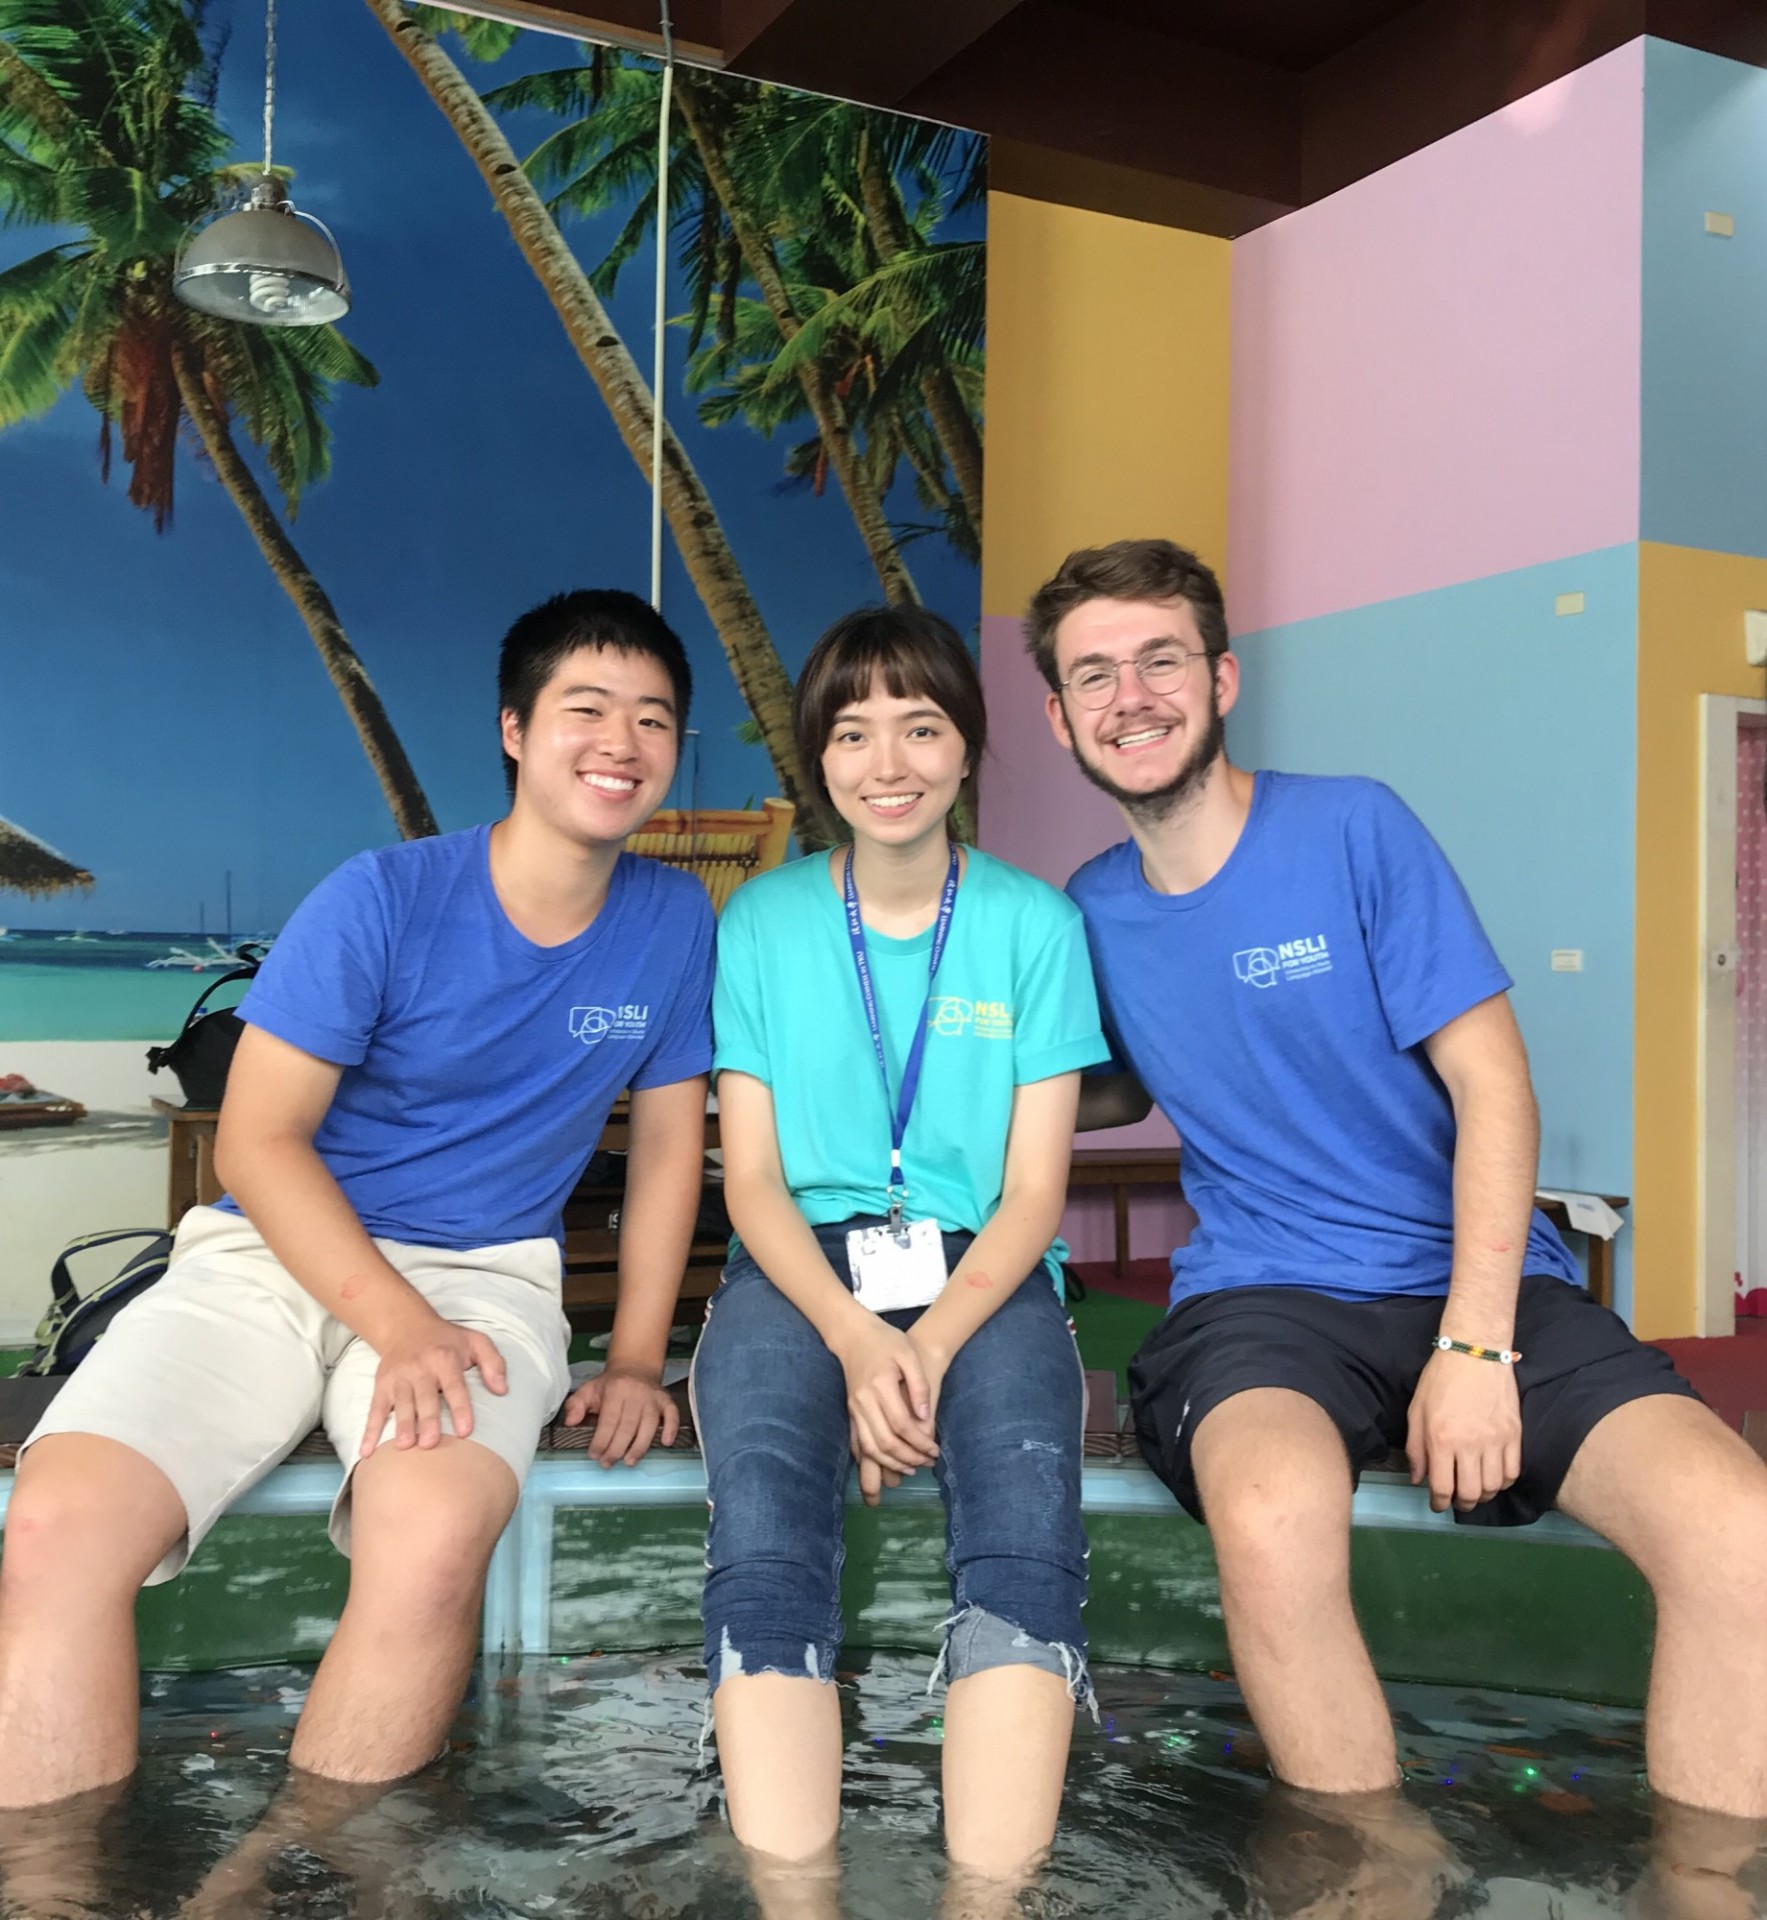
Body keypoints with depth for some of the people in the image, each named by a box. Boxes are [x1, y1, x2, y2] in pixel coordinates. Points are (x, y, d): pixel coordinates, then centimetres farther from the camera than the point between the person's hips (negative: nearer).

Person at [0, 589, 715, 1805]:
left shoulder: (673, 921, 2)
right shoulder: (385, 900, -8)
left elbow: (668, 1142, 11)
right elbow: (257, 1138, -8)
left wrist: (636, 1362, 2)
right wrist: (399, 1326, -20)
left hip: (482, 1275, 1)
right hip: (274, 1251, 0)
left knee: (431, 1538, -33)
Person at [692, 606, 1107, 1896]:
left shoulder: (1034, 924, 6)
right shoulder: (763, 921, 8)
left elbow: (1035, 1189, 3)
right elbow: (752, 1177, 5)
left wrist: (931, 1345, -15)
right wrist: (855, 1340, -14)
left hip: (981, 1270, 0)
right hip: (803, 1260, 1)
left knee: (1030, 1531, -31)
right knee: (763, 1535, -30)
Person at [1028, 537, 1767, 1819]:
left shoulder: (1356, 830, -2)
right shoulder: (1092, 912, 8)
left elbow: (1491, 1083, -5)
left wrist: (1475, 1344, -15)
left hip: (1480, 1280, 0)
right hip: (1263, 1299, 1)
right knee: (1275, 1516, -36)